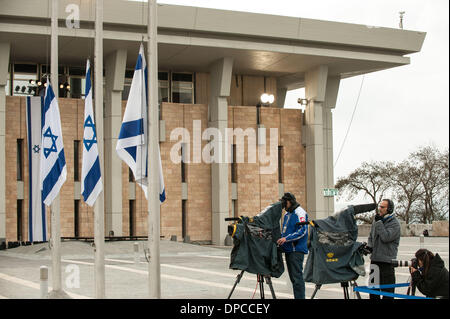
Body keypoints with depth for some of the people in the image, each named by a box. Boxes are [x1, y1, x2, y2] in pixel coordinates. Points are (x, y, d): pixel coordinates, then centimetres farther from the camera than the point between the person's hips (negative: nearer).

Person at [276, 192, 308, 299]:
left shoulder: (299, 212, -9)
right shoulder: (287, 214, 18)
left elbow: (302, 231, -19)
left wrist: (286, 238, -22)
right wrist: (281, 238, 11)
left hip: (297, 250, -9)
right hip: (288, 249, 9)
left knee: (297, 276, -11)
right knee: (293, 277, 12)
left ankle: (300, 297, -11)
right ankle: (297, 296, 18)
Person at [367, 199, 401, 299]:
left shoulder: (394, 223, -9)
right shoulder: (376, 220, 12)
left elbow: (386, 237, -23)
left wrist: (379, 222, -18)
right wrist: (369, 246, 5)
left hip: (387, 260, -7)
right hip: (375, 259, 7)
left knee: (387, 289, -3)